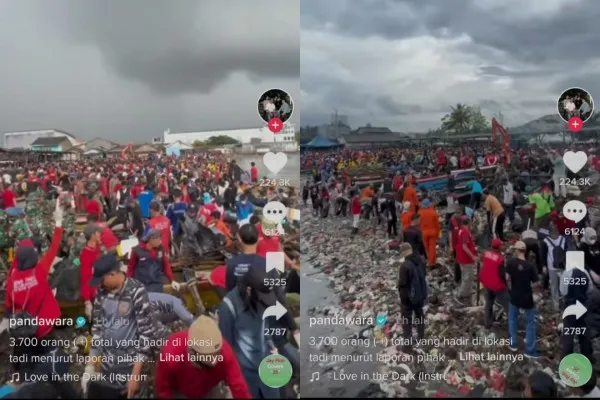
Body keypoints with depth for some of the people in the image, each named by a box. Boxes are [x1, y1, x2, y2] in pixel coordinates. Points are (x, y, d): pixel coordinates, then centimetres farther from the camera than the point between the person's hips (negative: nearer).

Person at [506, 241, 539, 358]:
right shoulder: (530, 266, -20)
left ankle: (513, 344, 30)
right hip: (527, 297, -2)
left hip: (514, 296, 2)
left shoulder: (510, 262, -13)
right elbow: (535, 283, -14)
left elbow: (507, 278, -3)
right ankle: (530, 350, 15)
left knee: (513, 319, 23)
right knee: (531, 322, 12)